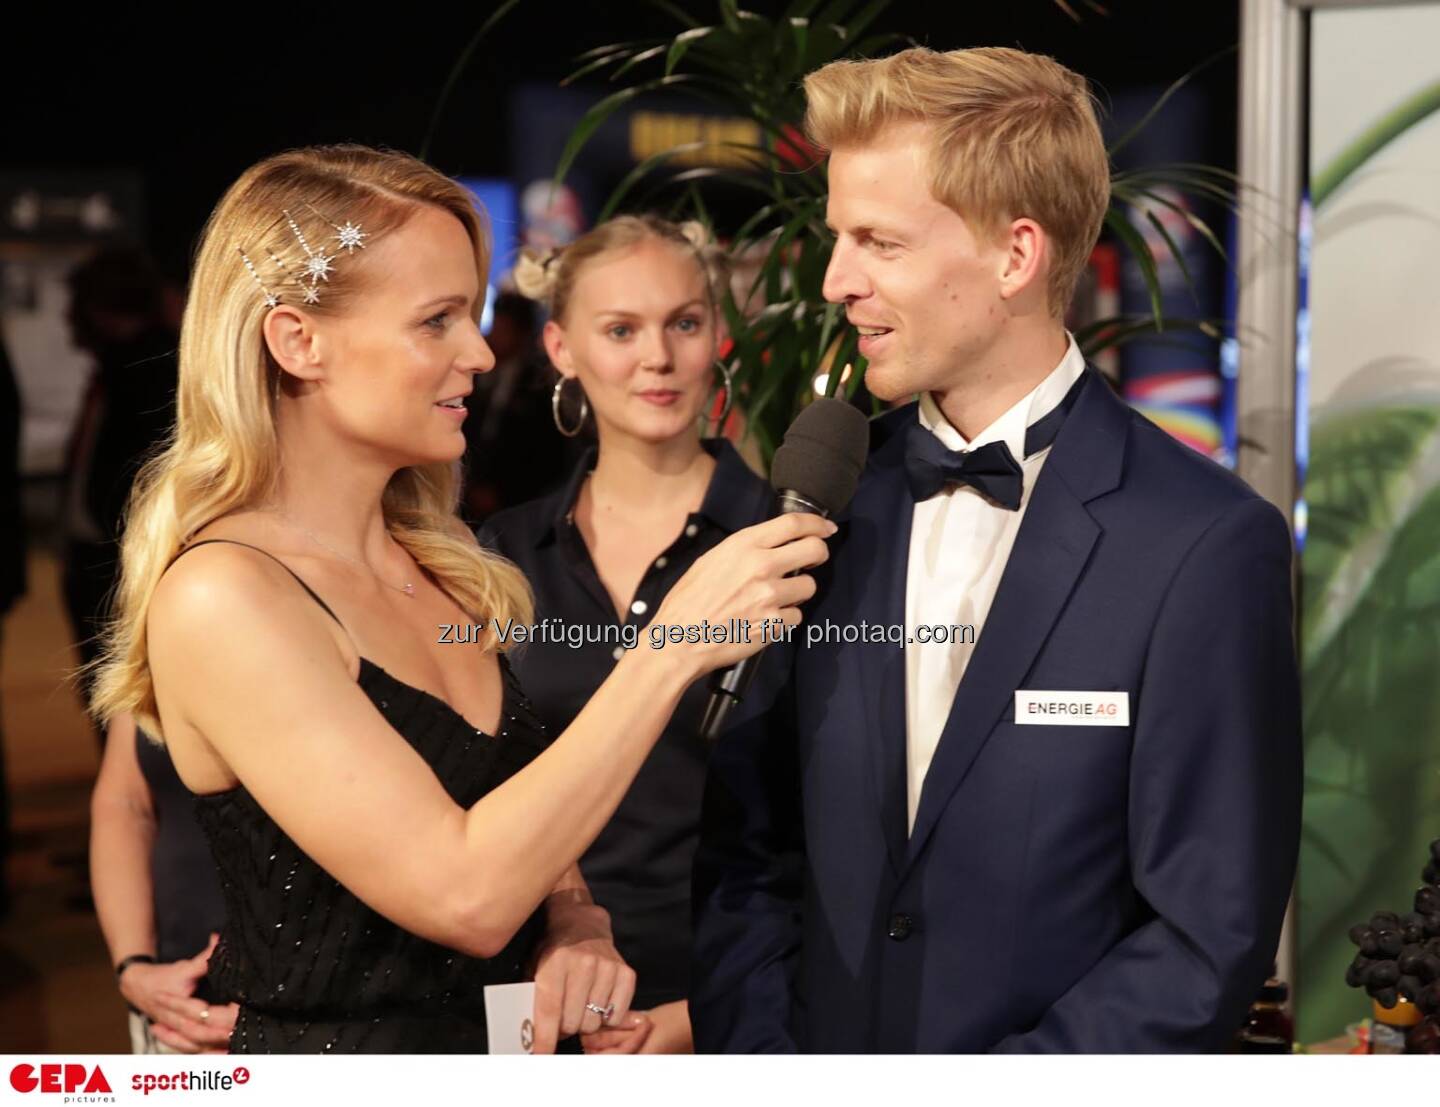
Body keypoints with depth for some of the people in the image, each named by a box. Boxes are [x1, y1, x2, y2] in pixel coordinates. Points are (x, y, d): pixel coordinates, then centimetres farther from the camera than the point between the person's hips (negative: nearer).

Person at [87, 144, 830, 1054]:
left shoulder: (439, 564, 2)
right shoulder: (219, 597, -21)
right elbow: (465, 893, -28)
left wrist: (577, 926, -9)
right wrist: (673, 645, -27)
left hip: (509, 1047, 7)